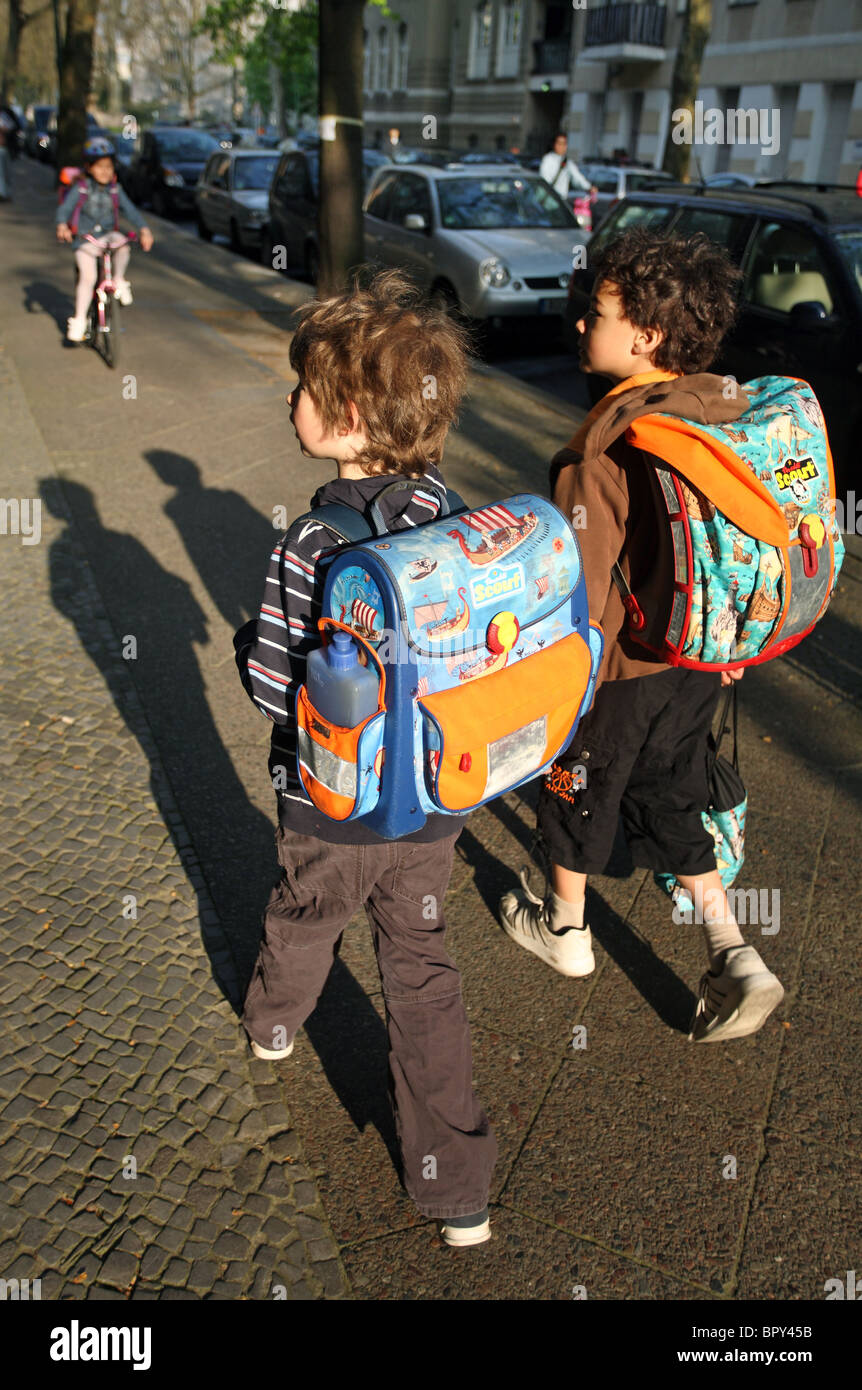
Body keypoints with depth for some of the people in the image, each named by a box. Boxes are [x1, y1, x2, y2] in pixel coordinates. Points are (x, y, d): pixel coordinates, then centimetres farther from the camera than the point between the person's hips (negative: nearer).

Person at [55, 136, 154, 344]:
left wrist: (144, 229, -19)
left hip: (108, 234, 2)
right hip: (85, 238, -2)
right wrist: (62, 225, -33)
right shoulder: (80, 188, -6)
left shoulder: (115, 190, 3)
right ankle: (79, 320, -7)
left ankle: (119, 280, -6)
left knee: (122, 245, -33)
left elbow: (129, 210, -2)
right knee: (88, 277, -19)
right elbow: (65, 208, -12)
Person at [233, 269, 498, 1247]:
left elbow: (276, 687, -22)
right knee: (421, 967, 16)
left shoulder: (313, 545, -25)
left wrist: (247, 643, -3)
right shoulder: (445, 514, -7)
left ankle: (273, 1021, 60)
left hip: (333, 807, -4)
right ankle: (457, 1189, 22)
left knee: (303, 921, 26)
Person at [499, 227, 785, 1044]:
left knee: (579, 794, 18)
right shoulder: (727, 411, -3)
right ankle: (733, 958, 20)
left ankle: (564, 929, 41)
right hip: (699, 661, 7)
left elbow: (582, 585, -24)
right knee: (671, 802, 22)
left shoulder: (609, 442, -26)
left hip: (619, 669, -6)